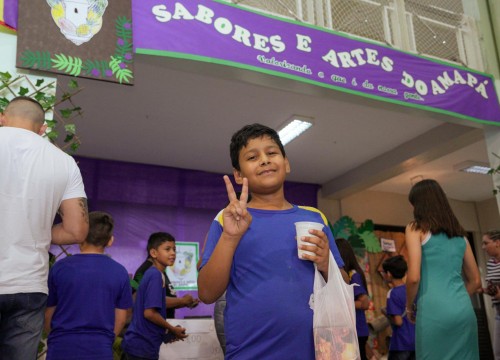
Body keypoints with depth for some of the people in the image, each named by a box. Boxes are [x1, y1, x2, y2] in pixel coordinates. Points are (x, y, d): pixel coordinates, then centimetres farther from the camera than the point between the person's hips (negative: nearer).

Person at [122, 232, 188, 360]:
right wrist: (172, 330, -9)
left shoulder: (151, 273, 10)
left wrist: (167, 331, 11)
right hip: (142, 346, -9)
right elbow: (149, 312, -22)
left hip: (139, 344, 9)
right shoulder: (156, 275, -17)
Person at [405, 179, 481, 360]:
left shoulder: (416, 228, 0)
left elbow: (414, 277, -9)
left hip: (434, 311, -6)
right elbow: (475, 281, 21)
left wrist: (409, 306, 6)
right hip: (464, 311, 6)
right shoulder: (459, 233, 17)